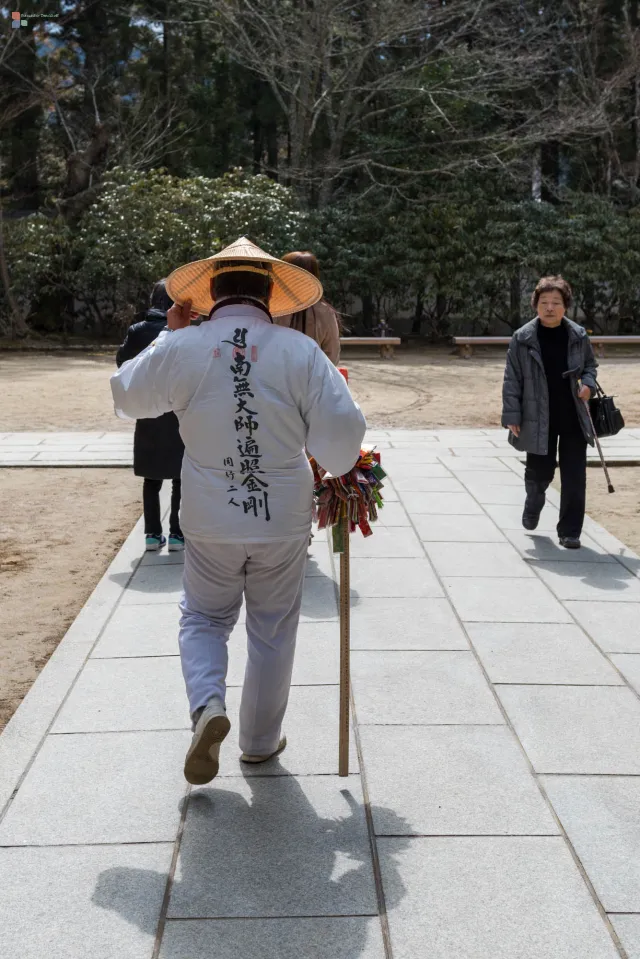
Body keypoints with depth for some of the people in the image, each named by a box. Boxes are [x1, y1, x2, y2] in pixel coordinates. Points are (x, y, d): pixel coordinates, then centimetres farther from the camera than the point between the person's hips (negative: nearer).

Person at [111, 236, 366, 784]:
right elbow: (344, 431, -13)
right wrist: (335, 471, 8)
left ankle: (207, 706, -2)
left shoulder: (181, 348, -8)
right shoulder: (300, 351, -11)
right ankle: (261, 740, 29)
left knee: (205, 617, 22)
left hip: (210, 522, 1)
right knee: (273, 631, 17)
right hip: (284, 521, 0)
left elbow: (128, 395, 10)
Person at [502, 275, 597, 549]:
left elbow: (590, 365, 16)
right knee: (540, 472, 11)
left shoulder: (578, 336, 0)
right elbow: (512, 380, -4)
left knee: (574, 478, 1)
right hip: (538, 421, -2)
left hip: (573, 420, 2)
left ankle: (570, 532, 12)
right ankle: (533, 507, 45)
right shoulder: (522, 338, -7)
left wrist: (588, 383, -6)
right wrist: (512, 416, -8)